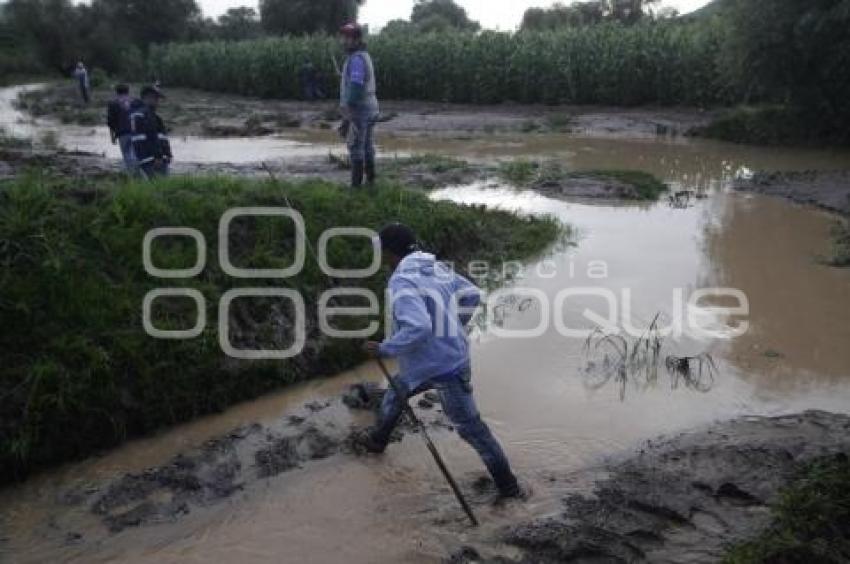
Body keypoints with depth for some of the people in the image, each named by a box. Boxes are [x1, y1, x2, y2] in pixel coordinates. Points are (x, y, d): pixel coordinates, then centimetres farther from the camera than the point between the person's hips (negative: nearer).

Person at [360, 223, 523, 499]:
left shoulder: (401, 282, -24)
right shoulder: (437, 268, 2)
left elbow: (418, 329, -36)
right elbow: (472, 295, 11)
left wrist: (384, 349, -22)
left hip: (444, 368, -9)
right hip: (453, 356, 9)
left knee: (470, 426, 6)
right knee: (395, 394, 27)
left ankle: (507, 484, 19)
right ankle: (378, 439, 48)